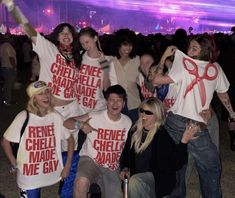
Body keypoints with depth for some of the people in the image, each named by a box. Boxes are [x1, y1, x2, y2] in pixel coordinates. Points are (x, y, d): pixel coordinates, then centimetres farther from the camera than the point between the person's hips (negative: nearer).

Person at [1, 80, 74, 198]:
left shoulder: (55, 116, -6)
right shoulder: (23, 117, -14)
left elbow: (70, 139, 5)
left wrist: (67, 166, 3)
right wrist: (15, 165, -4)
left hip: (52, 174, 3)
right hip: (28, 176, -2)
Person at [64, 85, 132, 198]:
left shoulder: (128, 122, 2)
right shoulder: (95, 117, -11)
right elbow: (66, 122, -10)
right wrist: (81, 124, -29)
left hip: (112, 168, 4)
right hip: (90, 160, -4)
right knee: (81, 183, -34)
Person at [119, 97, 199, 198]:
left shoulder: (163, 135, -13)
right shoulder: (135, 131, 4)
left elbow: (175, 164, -20)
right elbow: (125, 153, 19)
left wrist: (183, 142, -31)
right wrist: (124, 169, 3)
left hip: (158, 179, -5)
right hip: (135, 176, 5)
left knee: (135, 181, -29)